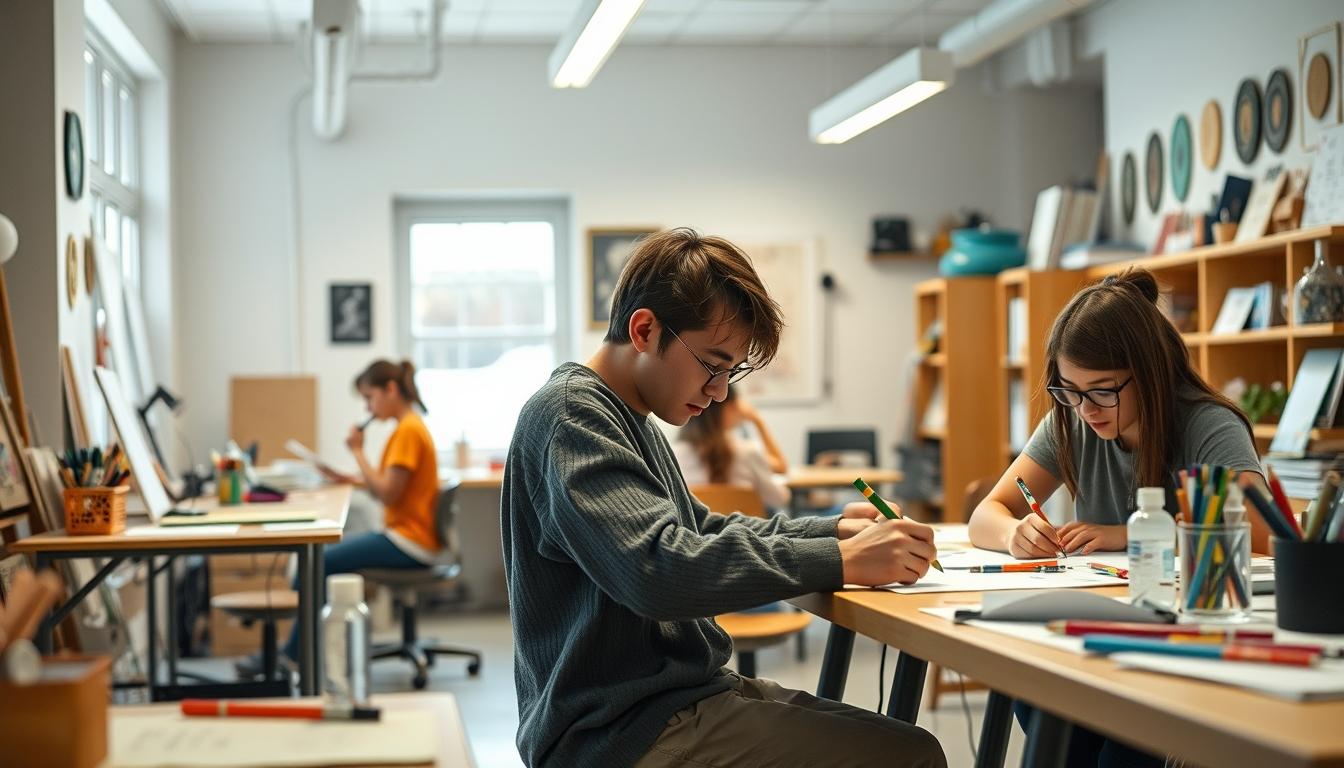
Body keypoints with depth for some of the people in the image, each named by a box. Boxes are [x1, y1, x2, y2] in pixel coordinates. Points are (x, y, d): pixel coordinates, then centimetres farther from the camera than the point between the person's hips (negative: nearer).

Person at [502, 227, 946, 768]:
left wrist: (830, 529, 10)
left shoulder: (631, 420, 17)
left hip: (678, 693, 10)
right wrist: (841, 561, -24)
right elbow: (658, 570, -27)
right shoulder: (570, 414, -15)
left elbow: (699, 534, 26)